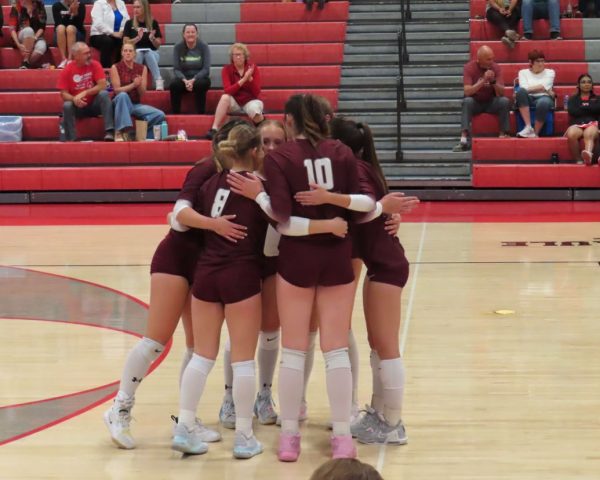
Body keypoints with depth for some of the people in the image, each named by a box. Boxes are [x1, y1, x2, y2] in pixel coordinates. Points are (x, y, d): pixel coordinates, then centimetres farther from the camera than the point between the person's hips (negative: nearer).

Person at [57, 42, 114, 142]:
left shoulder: (95, 65, -7)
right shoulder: (67, 70, -8)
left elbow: (102, 86, -15)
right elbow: (64, 93, -8)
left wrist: (84, 93, -25)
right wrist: (74, 99, -30)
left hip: (94, 104, 0)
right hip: (78, 106, 0)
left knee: (104, 94, -28)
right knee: (67, 105, -31)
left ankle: (109, 131, -35)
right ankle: (70, 140, -28)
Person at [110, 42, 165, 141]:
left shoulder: (142, 68, 7)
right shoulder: (115, 68, -1)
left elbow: (142, 93, 3)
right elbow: (117, 90, -10)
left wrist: (139, 85, -19)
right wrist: (133, 85, -22)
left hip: (136, 105, 3)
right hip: (120, 104, -3)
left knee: (160, 115, -19)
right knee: (123, 95, -40)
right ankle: (121, 132, -40)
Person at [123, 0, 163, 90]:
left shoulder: (153, 23, 5)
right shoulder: (129, 23, 5)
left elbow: (158, 45, 4)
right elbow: (125, 43, -2)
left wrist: (152, 38, -17)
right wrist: (137, 38, -18)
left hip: (151, 52, 0)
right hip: (135, 53, 0)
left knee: (149, 54, -35)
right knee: (138, 53, -35)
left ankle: (159, 81, -42)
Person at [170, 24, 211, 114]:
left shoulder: (203, 47, -5)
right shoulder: (178, 48, -1)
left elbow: (206, 69, -10)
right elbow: (176, 69, -5)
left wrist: (193, 80, -25)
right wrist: (185, 80, -25)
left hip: (200, 78, -1)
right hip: (184, 78, 1)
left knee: (199, 85, -37)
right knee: (174, 85, -32)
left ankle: (201, 114, -29)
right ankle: (175, 115, -26)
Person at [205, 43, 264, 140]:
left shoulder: (253, 68, -4)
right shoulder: (227, 69, -5)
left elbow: (257, 92, -8)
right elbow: (228, 91, -19)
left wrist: (250, 78, -24)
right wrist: (243, 79, -29)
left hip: (250, 101, -1)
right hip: (234, 102, 1)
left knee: (254, 111, -36)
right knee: (225, 97, -33)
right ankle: (214, 129, -37)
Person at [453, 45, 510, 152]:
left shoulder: (496, 68, -7)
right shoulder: (469, 67, -13)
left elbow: (501, 93, -11)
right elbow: (467, 91, -24)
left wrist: (493, 81, -29)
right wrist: (483, 80, -33)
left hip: (491, 102, 2)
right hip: (475, 102, -2)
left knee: (504, 101, -27)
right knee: (467, 101, -34)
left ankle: (503, 135, -25)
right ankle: (464, 140, -43)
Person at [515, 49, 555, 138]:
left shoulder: (550, 72, 16)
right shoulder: (523, 72, 15)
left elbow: (544, 86, -3)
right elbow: (524, 88, -3)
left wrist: (530, 88, -4)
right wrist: (544, 89, -5)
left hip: (544, 98, -1)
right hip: (528, 99, 1)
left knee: (543, 102, -40)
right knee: (521, 91, -35)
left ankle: (535, 133, -27)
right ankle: (528, 127, -38)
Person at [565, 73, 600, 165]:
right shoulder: (573, 99, 26)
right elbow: (572, 111, 3)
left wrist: (583, 107, 6)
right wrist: (590, 109, 6)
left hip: (592, 124, -1)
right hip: (577, 124, 1)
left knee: (589, 134, -42)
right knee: (571, 134, -40)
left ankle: (588, 153, -75)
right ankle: (578, 160, -38)